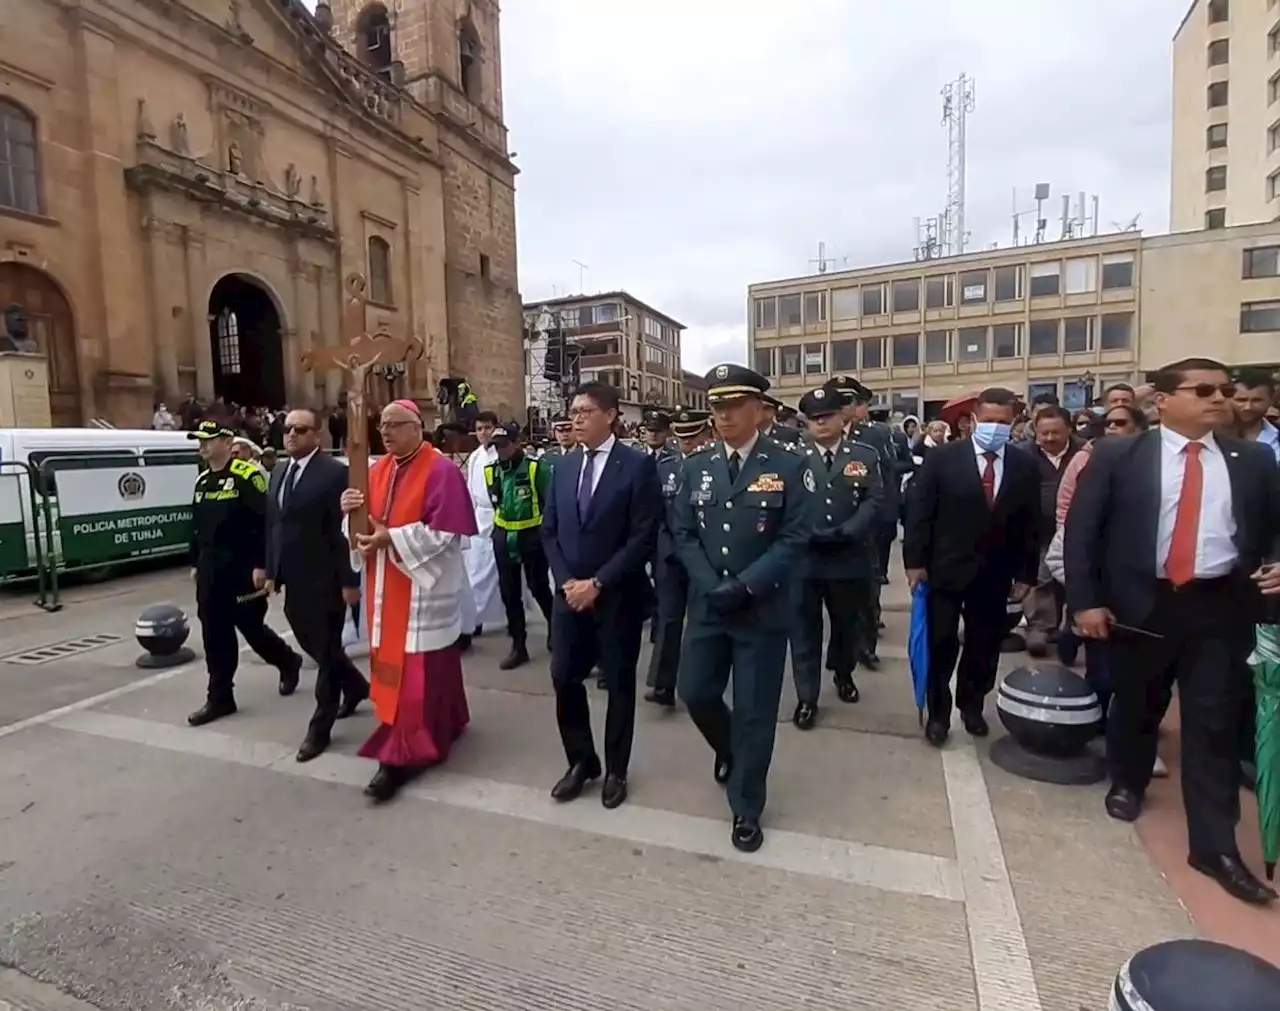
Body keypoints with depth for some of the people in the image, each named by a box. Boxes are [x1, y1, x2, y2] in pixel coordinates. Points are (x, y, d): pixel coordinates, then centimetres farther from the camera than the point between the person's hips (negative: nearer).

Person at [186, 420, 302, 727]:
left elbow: (265, 524, -17)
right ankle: (219, 698, 17)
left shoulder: (248, 476, -13)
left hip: (242, 568, -7)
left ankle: (288, 662, 30)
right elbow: (198, 526, 19)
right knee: (214, 634, 8)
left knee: (250, 627, 3)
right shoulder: (202, 480, 12)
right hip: (211, 570, 7)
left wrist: (261, 565, -19)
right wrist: (196, 564, 18)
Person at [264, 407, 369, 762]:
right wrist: (271, 571, 12)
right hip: (294, 580, 8)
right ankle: (356, 685, 42)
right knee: (312, 646, 19)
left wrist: (349, 581, -16)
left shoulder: (335, 473, -12)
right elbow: (272, 526, 16)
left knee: (327, 652, 5)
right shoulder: (279, 474, 12)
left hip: (324, 579, -8)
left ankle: (320, 728, 18)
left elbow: (345, 531, -15)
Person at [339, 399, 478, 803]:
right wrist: (352, 512, -9)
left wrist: (392, 538, -21)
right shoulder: (378, 471, 10)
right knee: (393, 662, 17)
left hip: (424, 586, -8)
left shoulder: (441, 471, -14)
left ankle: (403, 754, 6)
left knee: (417, 671, -2)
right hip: (387, 586, 8)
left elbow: (444, 533, -21)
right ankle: (443, 725, 35)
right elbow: (370, 521, 12)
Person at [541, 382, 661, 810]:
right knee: (564, 679, 8)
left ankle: (615, 771, 29)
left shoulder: (638, 465, -9)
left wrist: (597, 583, -16)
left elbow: (643, 538, -14)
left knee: (618, 684, 9)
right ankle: (581, 761, 30)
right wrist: (566, 581, -5)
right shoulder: (564, 466, 8)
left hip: (617, 595, -4)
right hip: (569, 593, 5)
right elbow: (549, 531, 9)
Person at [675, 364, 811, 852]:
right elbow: (684, 534, 3)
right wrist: (712, 585, -11)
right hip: (706, 605, 3)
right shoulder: (695, 466, 4)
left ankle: (746, 809, 26)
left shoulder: (788, 466, -6)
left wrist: (744, 586, -18)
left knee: (755, 711, 5)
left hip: (763, 609, -3)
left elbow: (794, 538, -10)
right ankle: (730, 751, 42)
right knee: (696, 693, 9)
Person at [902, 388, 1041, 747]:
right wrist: (915, 562, -12)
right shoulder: (942, 458, -8)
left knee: (984, 648, 14)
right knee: (941, 646, 4)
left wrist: (1025, 573, 3)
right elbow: (919, 512, -8)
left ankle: (972, 706, 35)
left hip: (995, 575, 3)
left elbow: (1031, 524, 5)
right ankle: (938, 713, 21)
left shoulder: (1025, 466, 2)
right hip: (945, 569, -3)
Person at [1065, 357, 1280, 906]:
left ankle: (1215, 845, 14)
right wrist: (1085, 600, -11)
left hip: (1221, 607, 2)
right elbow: (1081, 528, -5)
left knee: (1215, 725, 4)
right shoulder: (1117, 455, -4)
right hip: (1141, 604, -1)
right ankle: (1127, 782, 41)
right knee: (1136, 705, 16)